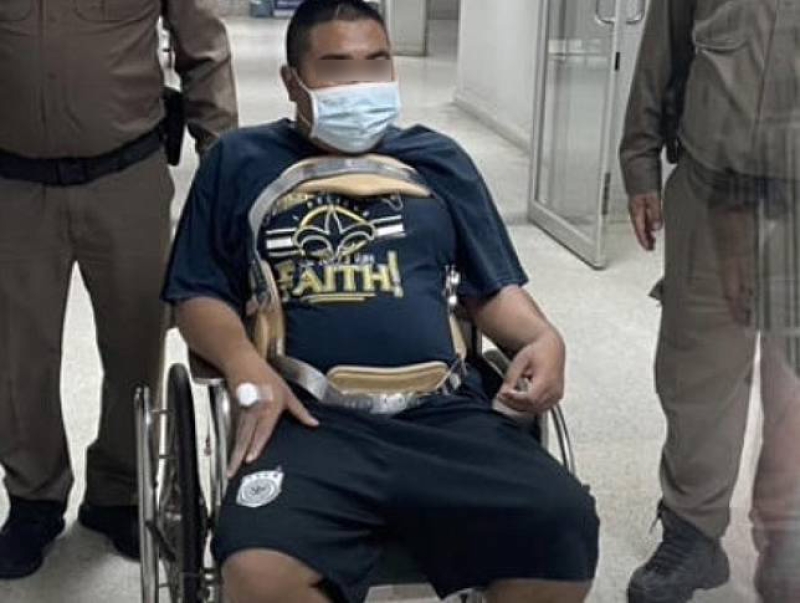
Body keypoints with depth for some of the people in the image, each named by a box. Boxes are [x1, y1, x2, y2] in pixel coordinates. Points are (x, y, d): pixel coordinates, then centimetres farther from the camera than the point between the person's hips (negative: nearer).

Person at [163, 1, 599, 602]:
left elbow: (494, 288, 23)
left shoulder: (439, 160, 22)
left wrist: (543, 337, 1)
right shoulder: (242, 162, 15)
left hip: (445, 415, 3)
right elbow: (199, 295, 13)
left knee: (567, 527, -23)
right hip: (312, 420, -2)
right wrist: (244, 364, -7)